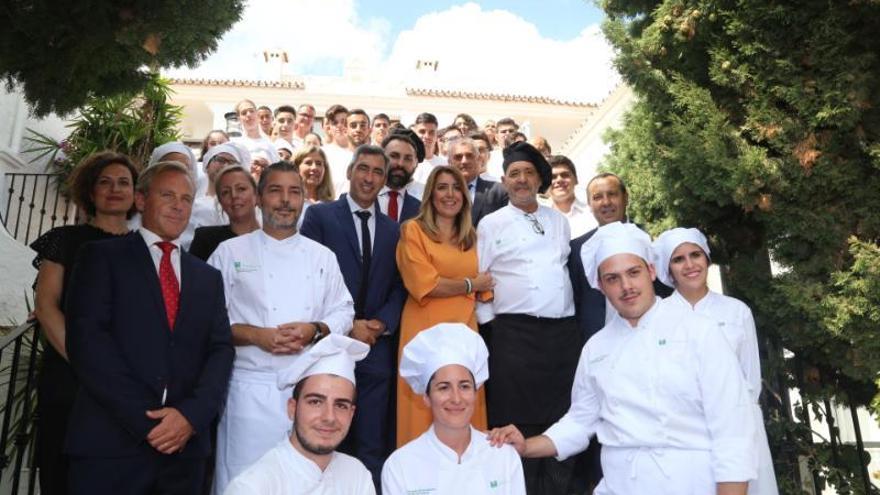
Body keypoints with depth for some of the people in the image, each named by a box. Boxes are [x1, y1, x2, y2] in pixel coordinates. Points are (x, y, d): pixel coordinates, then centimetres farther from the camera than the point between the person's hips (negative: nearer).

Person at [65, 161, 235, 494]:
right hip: (111, 441, -3)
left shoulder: (208, 277, 15)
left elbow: (221, 349, 6)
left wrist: (192, 414, -11)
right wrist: (144, 418, -15)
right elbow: (86, 339, -8)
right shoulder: (101, 256, 4)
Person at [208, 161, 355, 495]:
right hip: (251, 387, -2)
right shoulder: (230, 252, 2)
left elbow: (342, 312, 10)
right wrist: (255, 335, -16)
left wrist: (314, 330, -10)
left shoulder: (322, 256, 10)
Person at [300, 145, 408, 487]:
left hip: (377, 347, 3)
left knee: (372, 445, 10)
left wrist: (380, 324, -7)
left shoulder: (393, 230, 13)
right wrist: (346, 326, -11)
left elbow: (398, 288, 10)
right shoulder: (319, 215, 1)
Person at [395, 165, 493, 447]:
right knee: (426, 408, 2)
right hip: (426, 329, -5)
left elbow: (483, 284, 20)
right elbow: (423, 285, -10)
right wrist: (470, 284, -1)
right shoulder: (413, 230, 0)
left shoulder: (470, 236, 18)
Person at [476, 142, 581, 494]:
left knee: (563, 420, 9)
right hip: (515, 333, -4)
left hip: (564, 331, 4)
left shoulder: (559, 221, 15)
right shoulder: (491, 224, 4)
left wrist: (570, 317, 13)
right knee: (517, 424, 0)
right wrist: (490, 323, -4)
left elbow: (569, 268, 19)